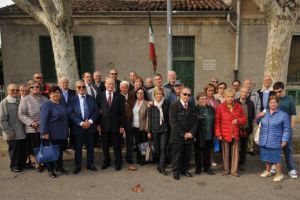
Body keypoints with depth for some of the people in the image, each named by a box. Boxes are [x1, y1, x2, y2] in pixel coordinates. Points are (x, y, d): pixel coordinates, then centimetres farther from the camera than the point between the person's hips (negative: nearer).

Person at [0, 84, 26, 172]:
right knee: (14, 150, 5)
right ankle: (14, 166, 22)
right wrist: (9, 131, -14)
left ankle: (22, 164, 30)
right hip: (13, 134, -5)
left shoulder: (20, 101, 7)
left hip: (22, 132, 5)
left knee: (24, 150, 13)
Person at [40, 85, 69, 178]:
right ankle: (50, 170, 19)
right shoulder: (47, 105, -12)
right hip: (52, 134, -6)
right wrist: (45, 133, -20)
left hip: (62, 134, 7)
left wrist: (66, 130, 17)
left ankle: (59, 167, 28)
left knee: (60, 151, 14)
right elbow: (44, 120, -16)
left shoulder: (62, 104, 10)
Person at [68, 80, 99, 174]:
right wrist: (81, 123, -16)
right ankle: (78, 166, 20)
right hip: (78, 127, -2)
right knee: (78, 147, 7)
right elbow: (71, 114, -8)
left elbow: (96, 111, 2)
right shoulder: (72, 99, 0)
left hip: (90, 126, 2)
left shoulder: (91, 98, 6)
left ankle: (90, 164, 23)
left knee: (90, 147, 10)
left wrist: (90, 121, -12)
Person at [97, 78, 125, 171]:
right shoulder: (100, 96, 2)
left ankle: (118, 163, 23)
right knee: (105, 145, 12)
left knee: (117, 145, 8)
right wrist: (98, 124, -3)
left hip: (116, 125, -1)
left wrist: (122, 125, -5)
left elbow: (122, 112, -2)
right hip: (104, 125, 1)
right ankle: (106, 162, 30)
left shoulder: (119, 96, -1)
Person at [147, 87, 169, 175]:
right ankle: (159, 164, 29)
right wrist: (149, 131, 1)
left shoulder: (166, 104, 0)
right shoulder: (151, 106, 0)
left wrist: (169, 127, 0)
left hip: (164, 129, -1)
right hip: (155, 129, 1)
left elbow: (168, 117, 3)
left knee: (163, 148, -7)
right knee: (157, 148, 10)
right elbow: (149, 118, 2)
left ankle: (162, 167, -1)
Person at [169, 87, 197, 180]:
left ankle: (185, 170, 28)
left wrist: (191, 133, -8)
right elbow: (173, 122, -13)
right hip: (177, 136, -4)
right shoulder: (174, 106, -6)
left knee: (187, 155, 12)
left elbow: (195, 122, 9)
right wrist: (183, 134, -15)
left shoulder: (192, 107, 10)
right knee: (177, 155, 6)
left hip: (189, 136, 4)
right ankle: (176, 171, 22)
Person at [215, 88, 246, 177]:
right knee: (225, 153, 9)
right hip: (224, 135, -2)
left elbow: (244, 119, 11)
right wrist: (218, 134, -10)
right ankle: (226, 169, 24)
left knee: (235, 153, 9)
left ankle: (234, 170, 22)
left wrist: (238, 120, -11)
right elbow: (217, 122, -5)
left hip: (235, 134, 3)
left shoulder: (238, 107, 4)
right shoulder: (220, 107, -5)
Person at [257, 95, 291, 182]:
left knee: (276, 157, 1)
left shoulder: (283, 114, -4)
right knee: (267, 157, 15)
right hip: (264, 141, 4)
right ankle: (267, 171, 32)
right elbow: (258, 123, 21)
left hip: (275, 141, -4)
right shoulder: (264, 113, 8)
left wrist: (284, 140, -10)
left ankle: (280, 174, 19)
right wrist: (259, 117, 0)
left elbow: (286, 129, -3)